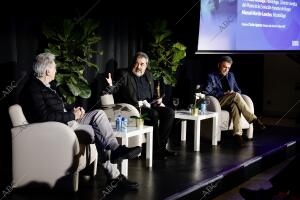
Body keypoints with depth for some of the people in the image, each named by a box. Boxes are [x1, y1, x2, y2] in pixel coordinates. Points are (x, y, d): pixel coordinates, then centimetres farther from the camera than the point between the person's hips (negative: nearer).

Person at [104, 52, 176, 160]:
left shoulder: (149, 75, 21)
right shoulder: (126, 76, 4)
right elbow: (116, 88, -2)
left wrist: (157, 99, 7)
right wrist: (110, 86, -25)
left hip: (149, 105, 6)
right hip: (135, 107, -6)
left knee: (169, 112, -17)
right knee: (154, 114, -34)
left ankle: (161, 146, -14)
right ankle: (156, 150, -25)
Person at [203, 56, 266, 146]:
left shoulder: (231, 75, 22)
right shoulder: (211, 76, 5)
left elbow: (238, 90, 22)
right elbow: (206, 92, -7)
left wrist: (234, 93, -4)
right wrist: (223, 94, -15)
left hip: (230, 102, 4)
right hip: (218, 102, -4)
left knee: (235, 105, -37)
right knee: (236, 95, -33)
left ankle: (237, 134, -48)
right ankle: (254, 120, -33)